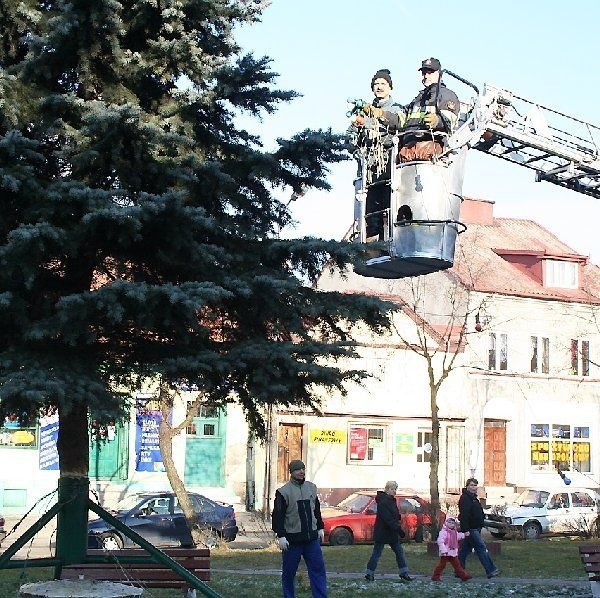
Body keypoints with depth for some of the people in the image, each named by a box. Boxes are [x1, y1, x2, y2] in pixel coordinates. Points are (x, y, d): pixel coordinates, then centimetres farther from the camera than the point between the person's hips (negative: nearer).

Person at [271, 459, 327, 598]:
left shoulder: (311, 488, 11)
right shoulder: (283, 492, -7)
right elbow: (278, 516, -9)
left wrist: (320, 528, 19)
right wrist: (281, 536, -15)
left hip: (312, 538, 4)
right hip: (292, 539, -4)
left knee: (318, 570, -1)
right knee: (288, 573, 5)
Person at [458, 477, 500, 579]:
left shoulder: (473, 498, 18)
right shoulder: (465, 498, -14)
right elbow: (464, 515, -22)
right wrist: (466, 530, -27)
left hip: (475, 529, 10)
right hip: (470, 529, -10)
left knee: (464, 550, 11)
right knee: (481, 548, -9)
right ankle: (491, 570, -9)